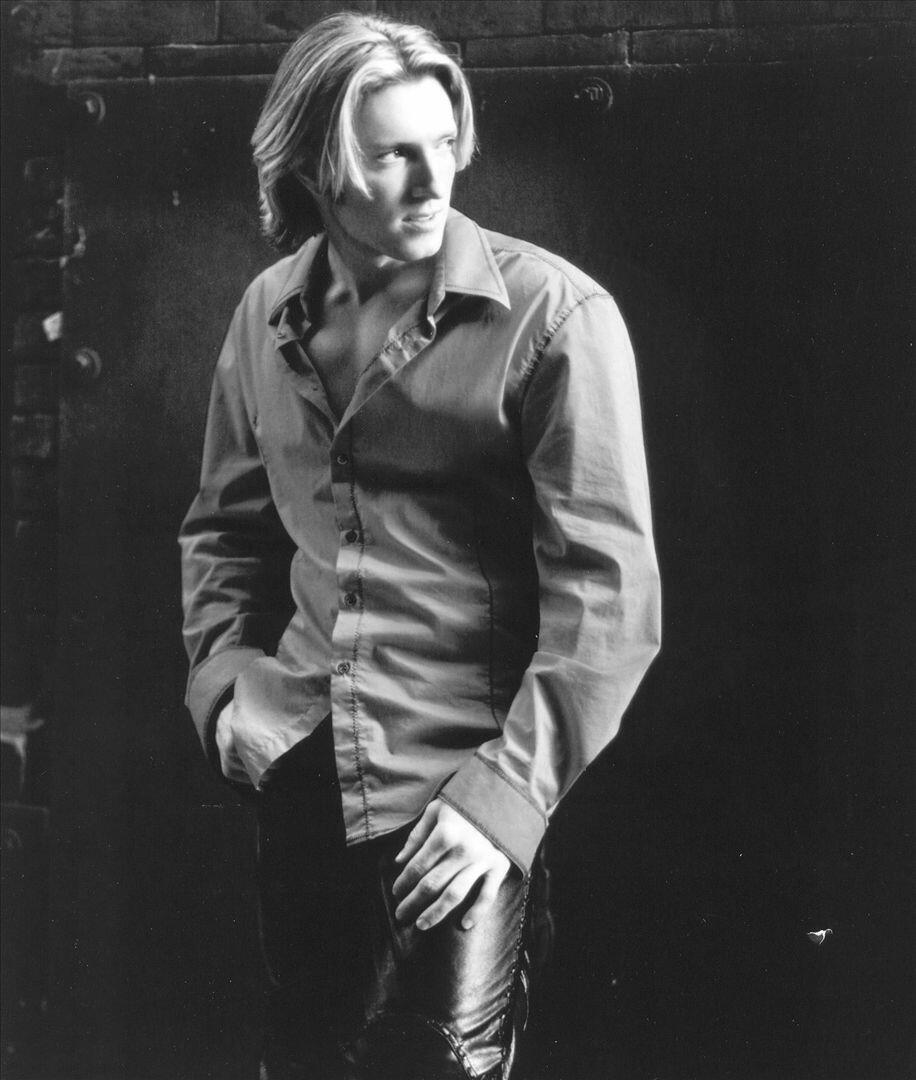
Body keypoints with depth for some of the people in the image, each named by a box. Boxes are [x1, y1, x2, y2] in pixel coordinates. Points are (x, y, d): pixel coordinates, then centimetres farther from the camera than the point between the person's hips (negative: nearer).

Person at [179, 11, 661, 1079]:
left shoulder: (554, 313, -11)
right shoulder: (268, 314, 5)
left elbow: (609, 584, -14)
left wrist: (512, 789, -18)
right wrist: (222, 668, 2)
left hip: (473, 788, -4)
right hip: (302, 773, 5)